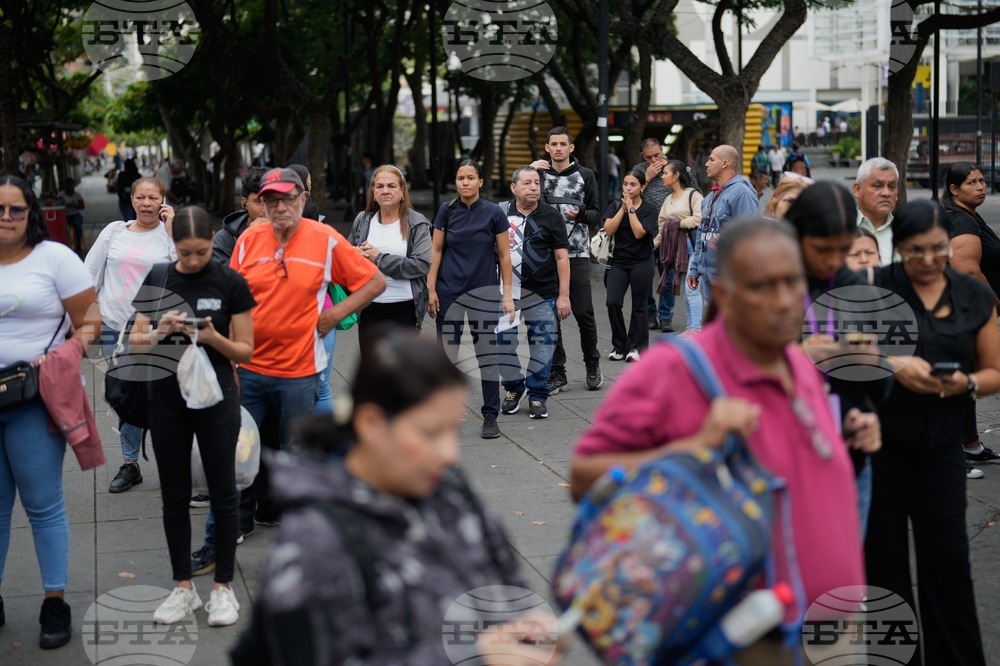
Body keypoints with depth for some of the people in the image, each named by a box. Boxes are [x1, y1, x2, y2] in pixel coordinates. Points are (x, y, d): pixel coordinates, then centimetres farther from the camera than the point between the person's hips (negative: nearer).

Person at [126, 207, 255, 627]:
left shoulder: (231, 283, -6)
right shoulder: (154, 280, 3)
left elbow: (245, 351, -3)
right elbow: (136, 342, 2)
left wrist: (213, 338, -22)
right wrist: (161, 330, -18)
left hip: (216, 399, -3)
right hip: (167, 399, 3)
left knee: (222, 493, 3)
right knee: (174, 495, 8)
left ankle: (223, 588, 14)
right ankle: (184, 588, 18)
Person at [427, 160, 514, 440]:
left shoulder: (493, 213, -4)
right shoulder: (447, 211, 1)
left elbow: (504, 255, -1)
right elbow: (436, 251, 4)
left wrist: (508, 294, -5)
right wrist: (431, 290, -2)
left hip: (484, 290, -2)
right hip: (449, 290, 2)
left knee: (486, 353, 0)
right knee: (447, 353, 6)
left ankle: (490, 417, 7)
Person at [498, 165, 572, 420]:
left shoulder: (550, 216, 0)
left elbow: (562, 257, -1)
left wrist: (564, 295, -6)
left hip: (542, 293, -2)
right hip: (506, 291, 2)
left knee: (542, 344, 1)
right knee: (502, 341, 3)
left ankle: (537, 396, 13)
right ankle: (513, 388, 24)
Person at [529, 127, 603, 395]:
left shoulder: (585, 175, 6)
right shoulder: (540, 174, 10)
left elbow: (595, 214, 6)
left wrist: (580, 214, -16)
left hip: (577, 254, -2)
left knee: (583, 313, -3)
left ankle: (592, 365, 18)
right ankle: (557, 373, 11)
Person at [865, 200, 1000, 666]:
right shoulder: (874, 288, -4)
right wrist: (893, 365, -24)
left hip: (940, 443, 2)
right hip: (878, 438, -1)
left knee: (948, 555, 4)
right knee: (883, 553, 8)